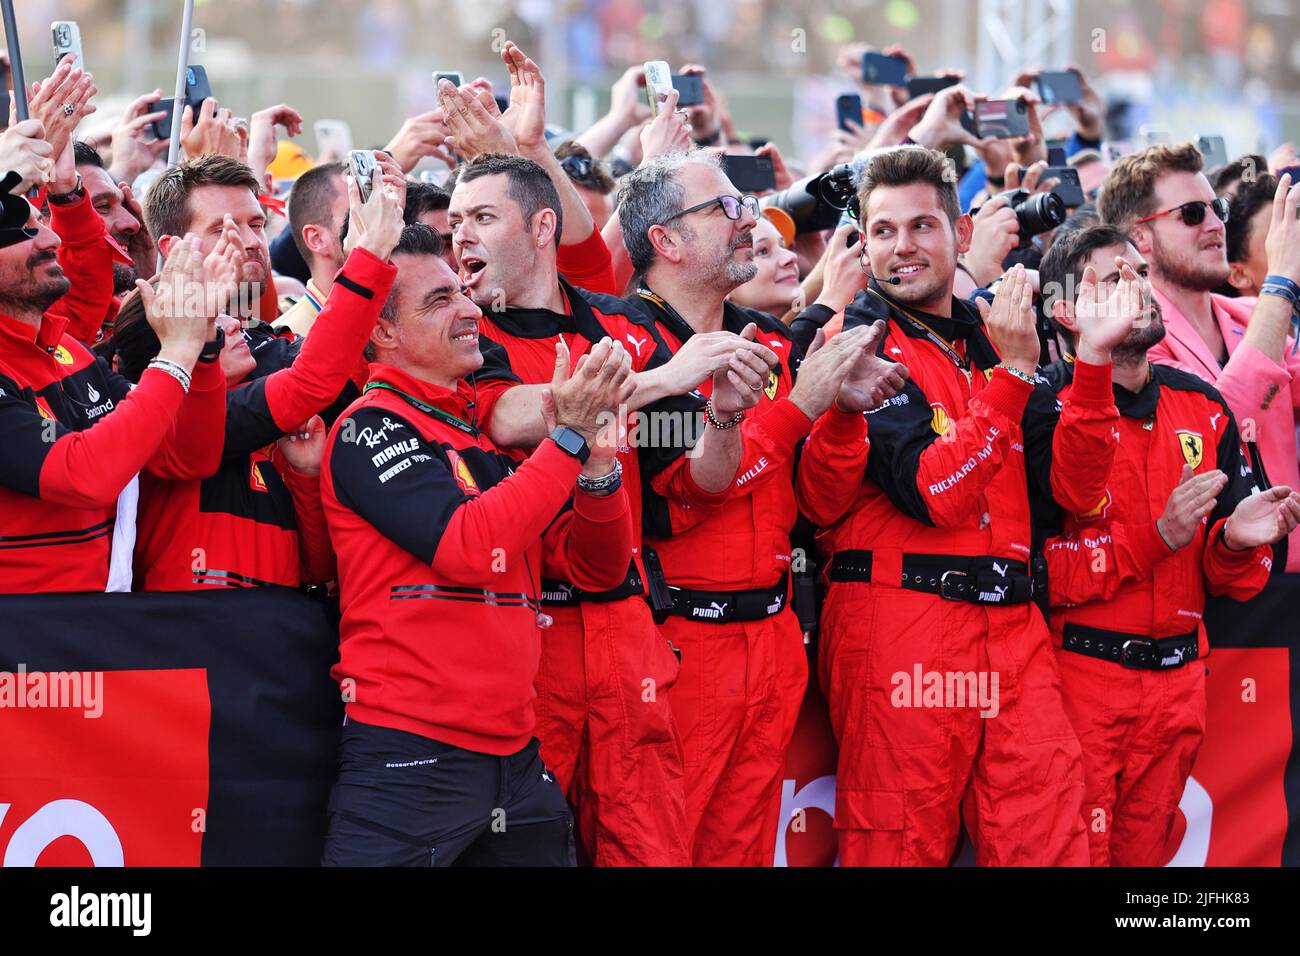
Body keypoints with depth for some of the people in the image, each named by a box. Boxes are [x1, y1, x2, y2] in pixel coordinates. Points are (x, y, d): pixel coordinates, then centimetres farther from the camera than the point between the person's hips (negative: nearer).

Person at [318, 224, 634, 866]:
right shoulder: (372, 426, -5)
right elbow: (466, 545, -19)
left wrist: (596, 459, -3)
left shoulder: (490, 435, 17)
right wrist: (568, 439, -15)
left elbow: (595, 569, 13)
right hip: (411, 757, -7)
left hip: (514, 757, 7)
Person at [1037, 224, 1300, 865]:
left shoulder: (1202, 407, 10)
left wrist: (1237, 541, -9)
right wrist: (1153, 536, -22)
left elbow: (1222, 579, 14)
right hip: (1077, 673, -6)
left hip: (1176, 684, 6)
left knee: (1144, 853, 13)